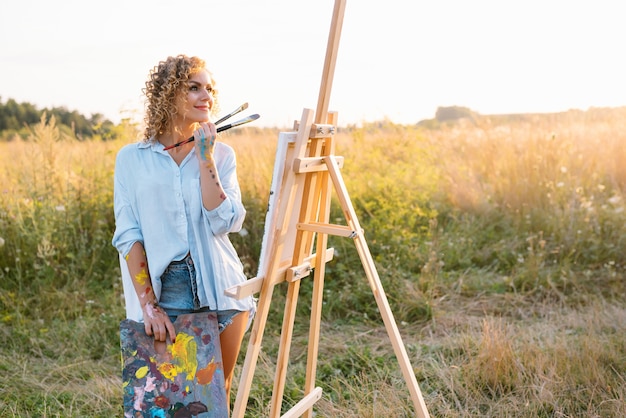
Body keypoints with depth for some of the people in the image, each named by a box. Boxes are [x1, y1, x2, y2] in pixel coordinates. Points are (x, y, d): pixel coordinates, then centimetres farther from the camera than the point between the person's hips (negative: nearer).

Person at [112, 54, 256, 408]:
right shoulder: (132, 158, 2)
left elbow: (224, 223, -9)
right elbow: (128, 235, -4)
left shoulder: (222, 154, 5)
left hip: (218, 289, 2)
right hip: (162, 290, -1)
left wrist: (205, 157, -11)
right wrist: (147, 304, -13)